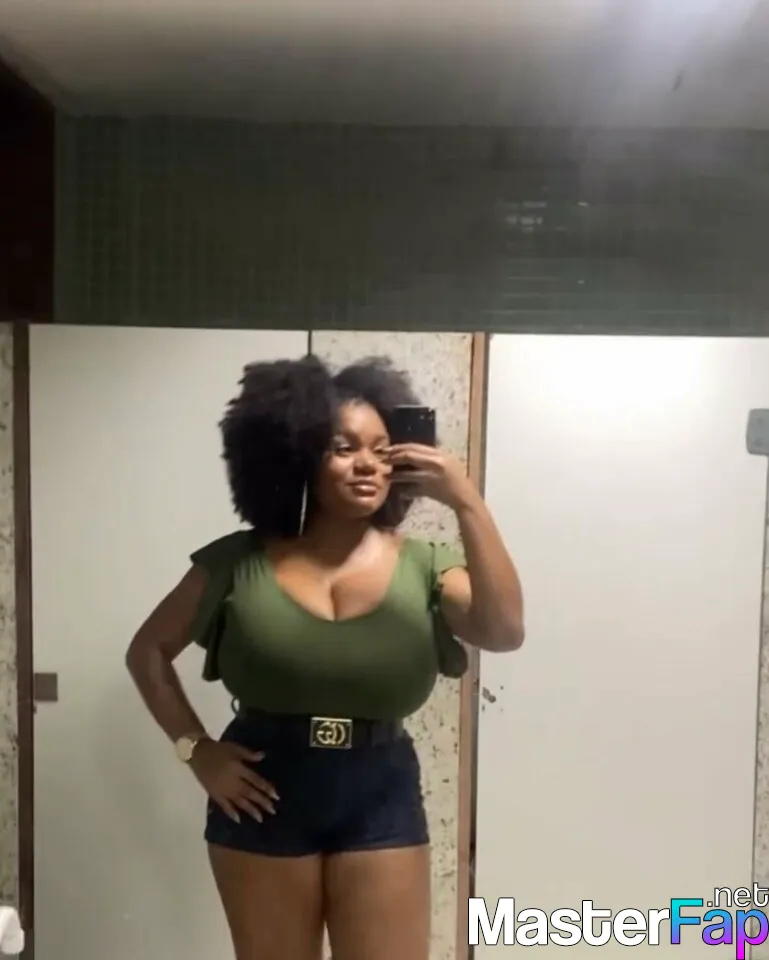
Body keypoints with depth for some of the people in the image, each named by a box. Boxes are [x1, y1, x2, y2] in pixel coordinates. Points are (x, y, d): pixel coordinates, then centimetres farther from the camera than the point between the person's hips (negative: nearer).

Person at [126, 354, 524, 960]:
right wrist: (196, 750, -4)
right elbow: (149, 650, 5)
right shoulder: (240, 562, -4)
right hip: (265, 794, 0)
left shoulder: (423, 567, -4)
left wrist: (468, 503, -28)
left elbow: (505, 631, -21)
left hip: (382, 798, 0)